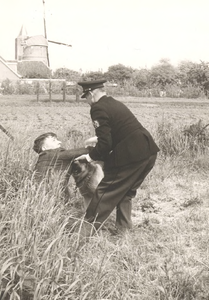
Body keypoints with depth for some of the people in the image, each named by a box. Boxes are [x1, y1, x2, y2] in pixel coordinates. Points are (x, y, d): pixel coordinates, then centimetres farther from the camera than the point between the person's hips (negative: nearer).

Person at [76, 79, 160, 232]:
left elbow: (105, 143, -14)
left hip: (131, 155, -9)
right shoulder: (116, 103, 18)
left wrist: (91, 156, 2)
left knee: (106, 190, 4)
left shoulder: (99, 109, -9)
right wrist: (98, 139, 37)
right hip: (149, 152, 9)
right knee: (126, 191, 22)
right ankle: (124, 226, 26)